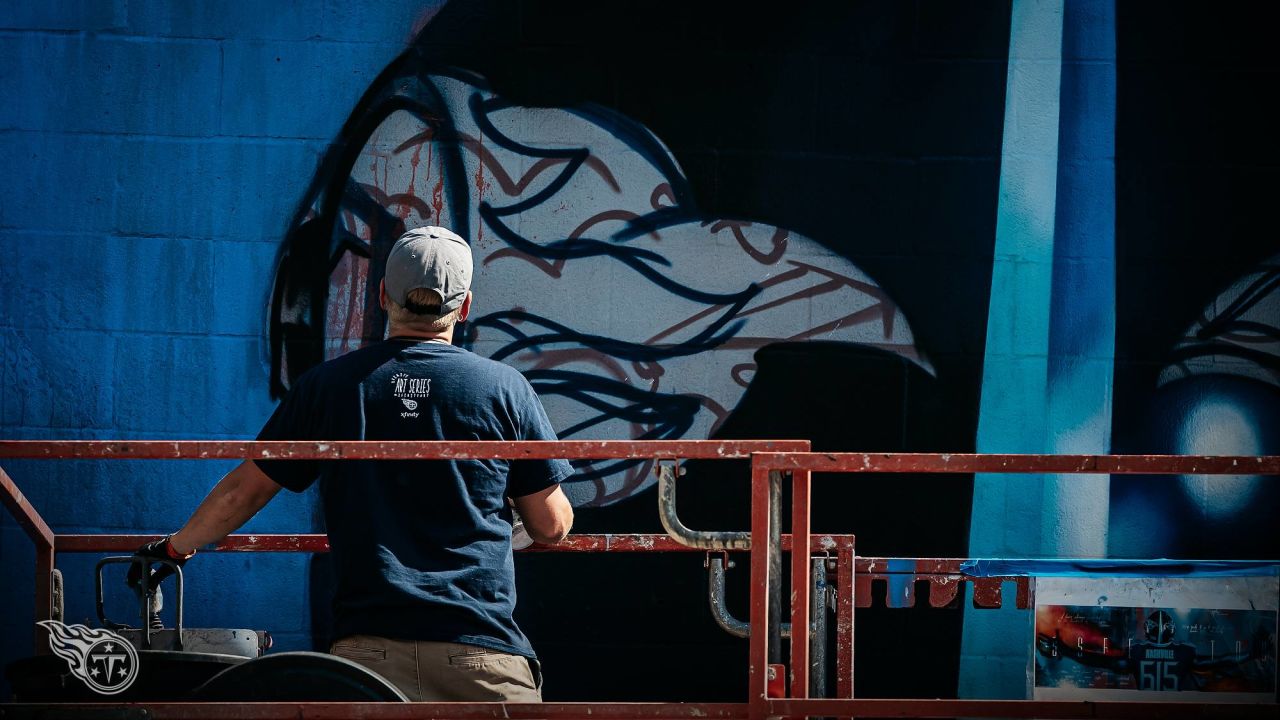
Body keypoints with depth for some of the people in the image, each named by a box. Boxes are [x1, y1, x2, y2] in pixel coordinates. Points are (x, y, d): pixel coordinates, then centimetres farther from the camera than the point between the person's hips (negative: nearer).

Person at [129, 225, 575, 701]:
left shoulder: (329, 385, 6)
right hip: (482, 652, -1)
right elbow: (552, 526, 7)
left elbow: (243, 492, 12)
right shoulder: (504, 387, 2)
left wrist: (175, 548, 30)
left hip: (367, 648, 1)